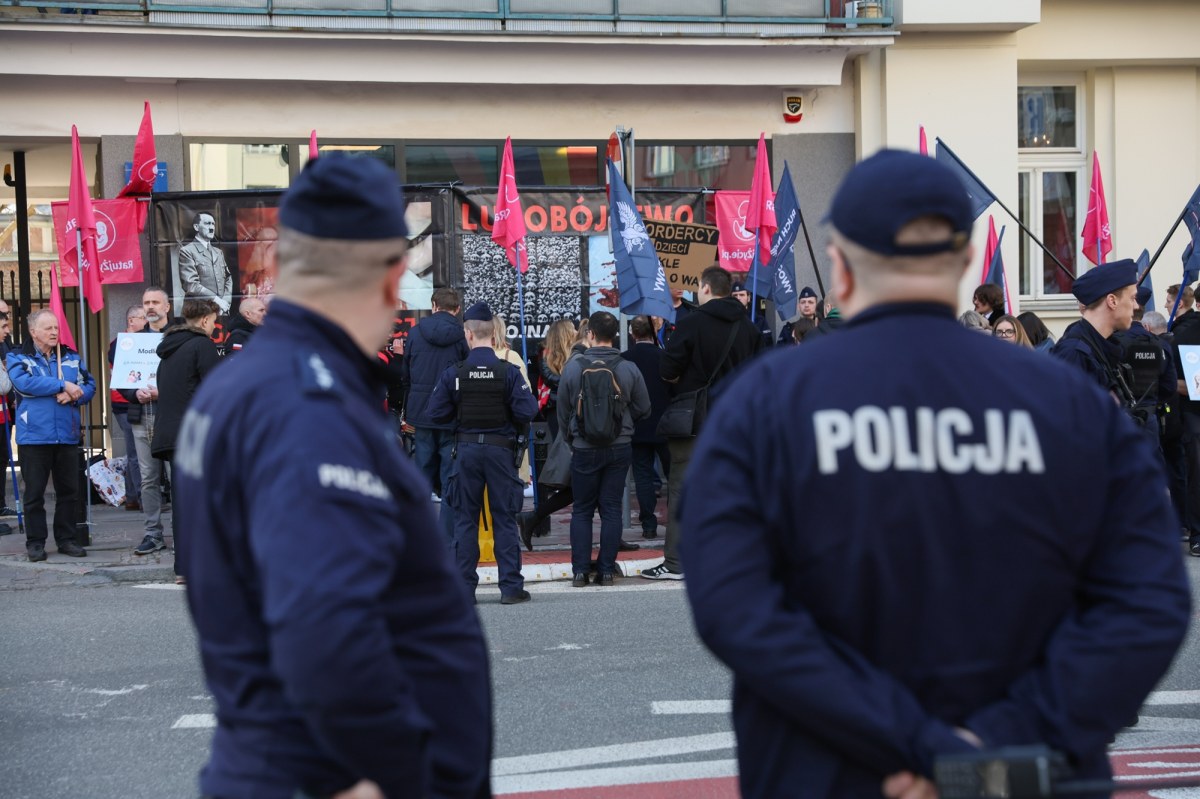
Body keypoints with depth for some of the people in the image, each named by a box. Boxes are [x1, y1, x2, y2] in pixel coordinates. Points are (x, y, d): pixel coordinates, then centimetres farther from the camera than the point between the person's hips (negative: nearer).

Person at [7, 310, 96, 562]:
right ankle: (35, 543, 9)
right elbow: (24, 383, -16)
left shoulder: (70, 357, 13)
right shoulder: (18, 358, 2)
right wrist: (63, 385, -15)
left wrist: (74, 396, -12)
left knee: (69, 490, 6)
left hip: (67, 435, 3)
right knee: (34, 492, 1)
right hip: (34, 435, -3)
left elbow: (89, 385, 10)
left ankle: (66, 539, 17)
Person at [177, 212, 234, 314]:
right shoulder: (187, 251, -1)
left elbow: (228, 278, 21)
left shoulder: (218, 252, 21)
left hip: (223, 309, 6)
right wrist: (216, 300, -12)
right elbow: (191, 285, -10)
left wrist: (226, 301, 2)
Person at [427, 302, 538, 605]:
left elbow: (437, 413, -5)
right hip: (500, 449, 0)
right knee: (505, 519, 5)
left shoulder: (453, 373, -6)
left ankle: (464, 587, 7)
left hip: (466, 450, 0)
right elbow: (526, 412, -12)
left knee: (464, 519, 8)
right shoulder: (509, 372, -8)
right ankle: (511, 587, 4)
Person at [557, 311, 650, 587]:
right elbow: (643, 409, 2)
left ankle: (580, 570, 5)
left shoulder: (573, 367, -9)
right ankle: (607, 569, 6)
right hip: (619, 448, 1)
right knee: (611, 508, 7)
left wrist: (571, 441, 16)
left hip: (584, 450, -1)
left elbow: (563, 411, 0)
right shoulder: (628, 369, -8)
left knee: (582, 510, 9)